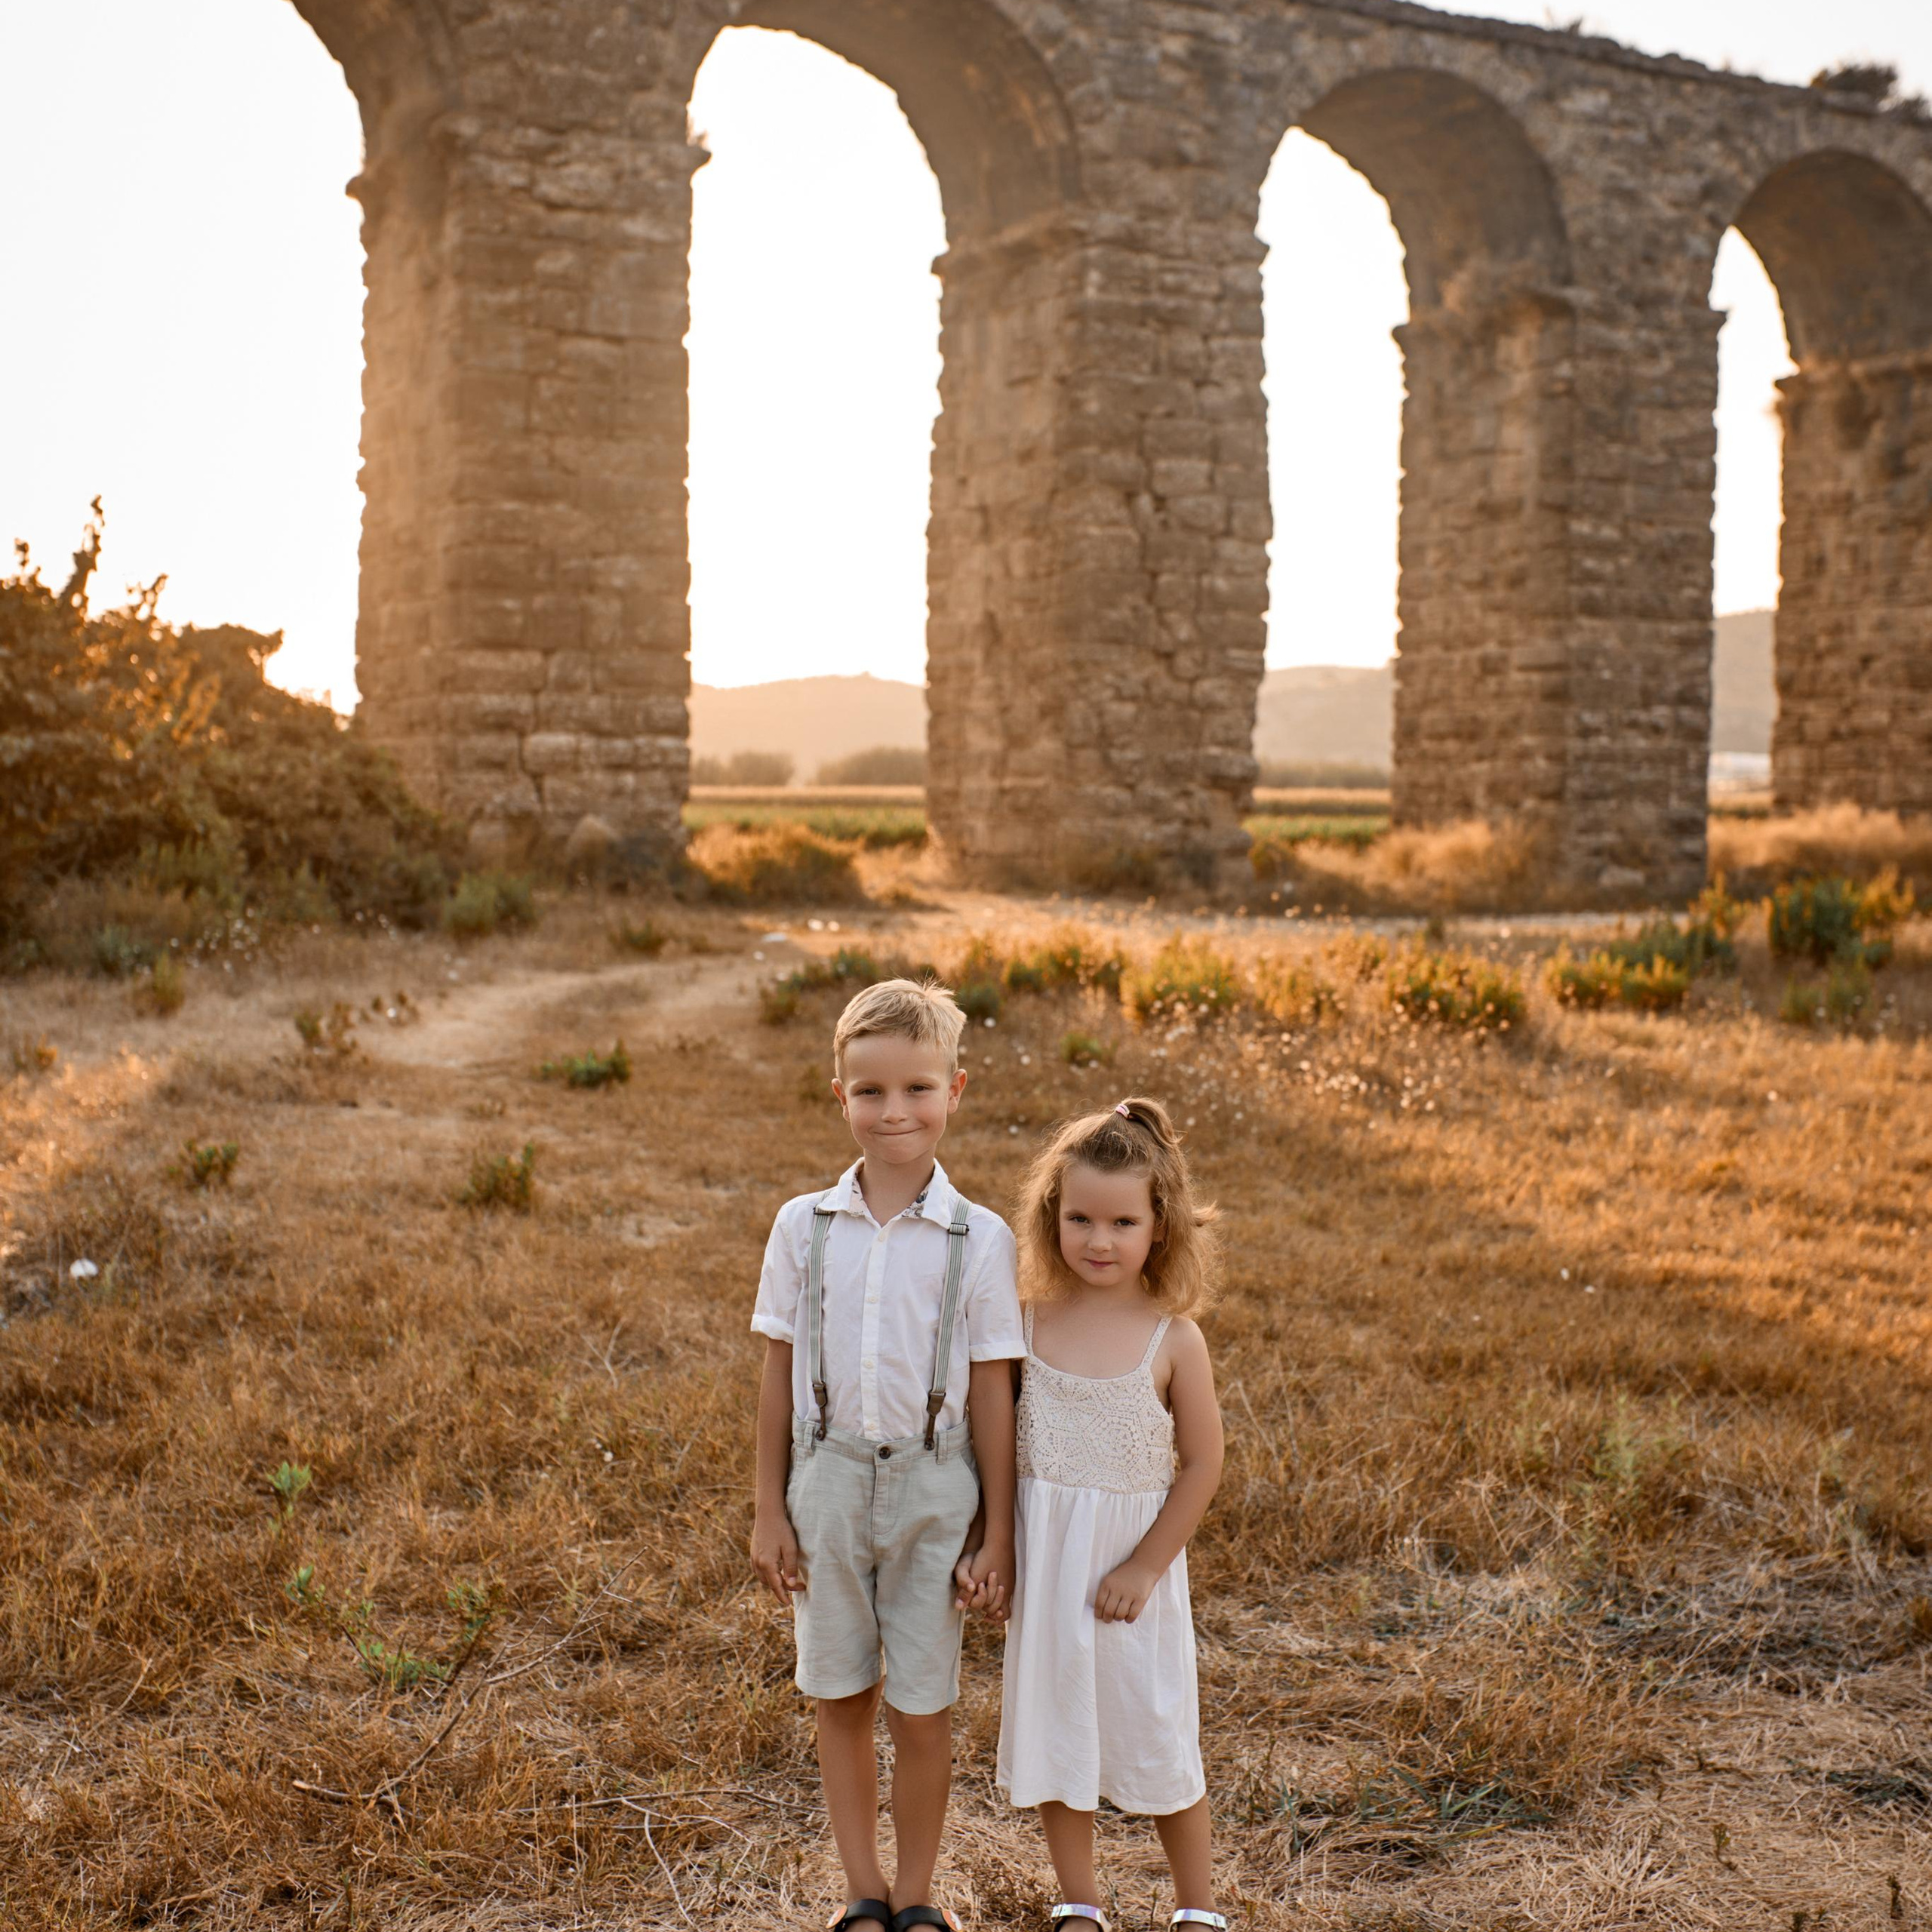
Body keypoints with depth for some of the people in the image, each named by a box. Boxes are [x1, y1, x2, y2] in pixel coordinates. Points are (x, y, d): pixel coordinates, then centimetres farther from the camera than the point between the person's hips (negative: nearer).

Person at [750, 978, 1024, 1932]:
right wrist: (769, 1512, 4)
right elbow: (778, 1374, 4)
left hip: (932, 1492, -2)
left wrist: (996, 1535, -2)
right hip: (828, 1483, 2)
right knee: (840, 1697, 12)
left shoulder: (978, 1240, -8)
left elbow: (992, 1394, -4)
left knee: (922, 1709, 5)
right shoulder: (804, 1228, -3)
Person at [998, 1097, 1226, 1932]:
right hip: (1040, 1558, 3)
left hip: (1133, 1558, -3)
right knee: (1049, 1728, 12)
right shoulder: (1030, 1323, -4)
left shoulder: (1172, 1340, -11)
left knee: (1156, 1736, 7)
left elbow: (1201, 1465, -9)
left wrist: (1145, 1566, -11)